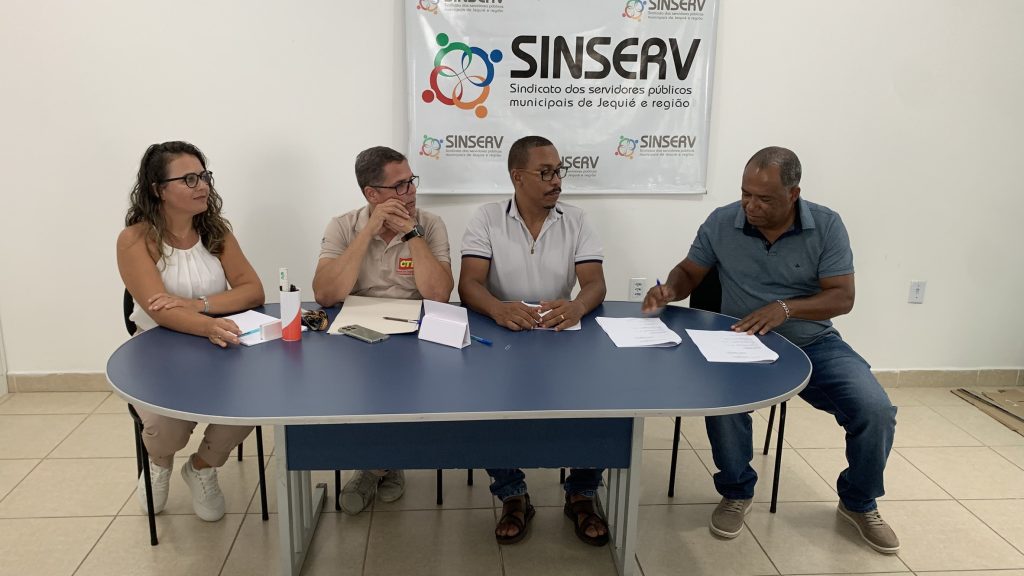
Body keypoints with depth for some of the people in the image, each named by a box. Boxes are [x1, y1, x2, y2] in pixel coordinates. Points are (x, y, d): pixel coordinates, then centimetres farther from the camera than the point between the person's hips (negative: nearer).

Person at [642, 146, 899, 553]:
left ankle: (859, 504, 15)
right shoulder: (721, 222, -6)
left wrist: (785, 308, -27)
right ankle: (736, 493, 0)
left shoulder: (827, 226, -8)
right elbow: (690, 271, 5)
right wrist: (669, 289, -19)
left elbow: (842, 298, -10)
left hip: (814, 344, 1)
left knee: (877, 412, -17)